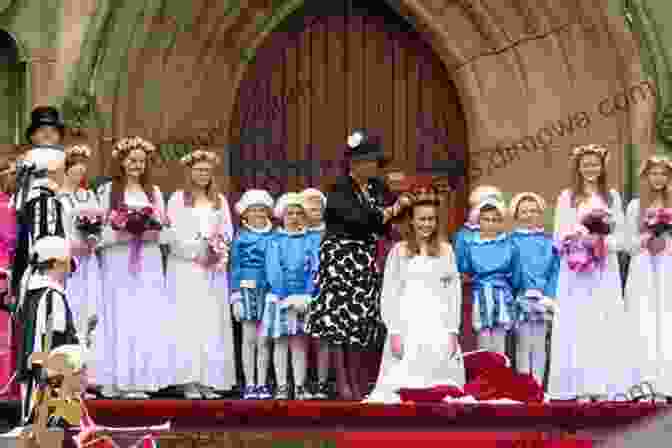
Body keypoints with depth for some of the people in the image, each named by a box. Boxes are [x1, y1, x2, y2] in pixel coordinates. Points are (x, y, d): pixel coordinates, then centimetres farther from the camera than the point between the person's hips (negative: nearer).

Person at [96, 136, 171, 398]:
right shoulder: (108, 191, 3)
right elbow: (100, 233, -3)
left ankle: (139, 381, 1)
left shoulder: (154, 192, 13)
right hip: (119, 265, -3)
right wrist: (123, 232, -18)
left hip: (148, 266, 3)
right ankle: (116, 381, -1)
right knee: (120, 320, -4)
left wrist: (151, 231, -11)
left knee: (147, 322, -2)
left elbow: (164, 234, 9)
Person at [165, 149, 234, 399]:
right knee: (189, 321, -9)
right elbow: (175, 233, -3)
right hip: (186, 267, -3)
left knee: (214, 323, -1)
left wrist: (220, 248, -7)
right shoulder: (178, 199, 5)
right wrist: (198, 252, -13)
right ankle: (189, 381, -9)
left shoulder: (220, 200, 16)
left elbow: (228, 230, 12)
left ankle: (209, 380, 0)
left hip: (214, 269, 4)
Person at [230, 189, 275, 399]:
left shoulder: (274, 238, 7)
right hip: (247, 290, -1)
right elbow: (235, 268, 3)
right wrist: (235, 296, -4)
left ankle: (262, 384, 8)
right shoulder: (241, 238, 4)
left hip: (268, 292, 1)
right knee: (249, 339, 1)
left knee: (264, 340, 3)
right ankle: (249, 384, 5)